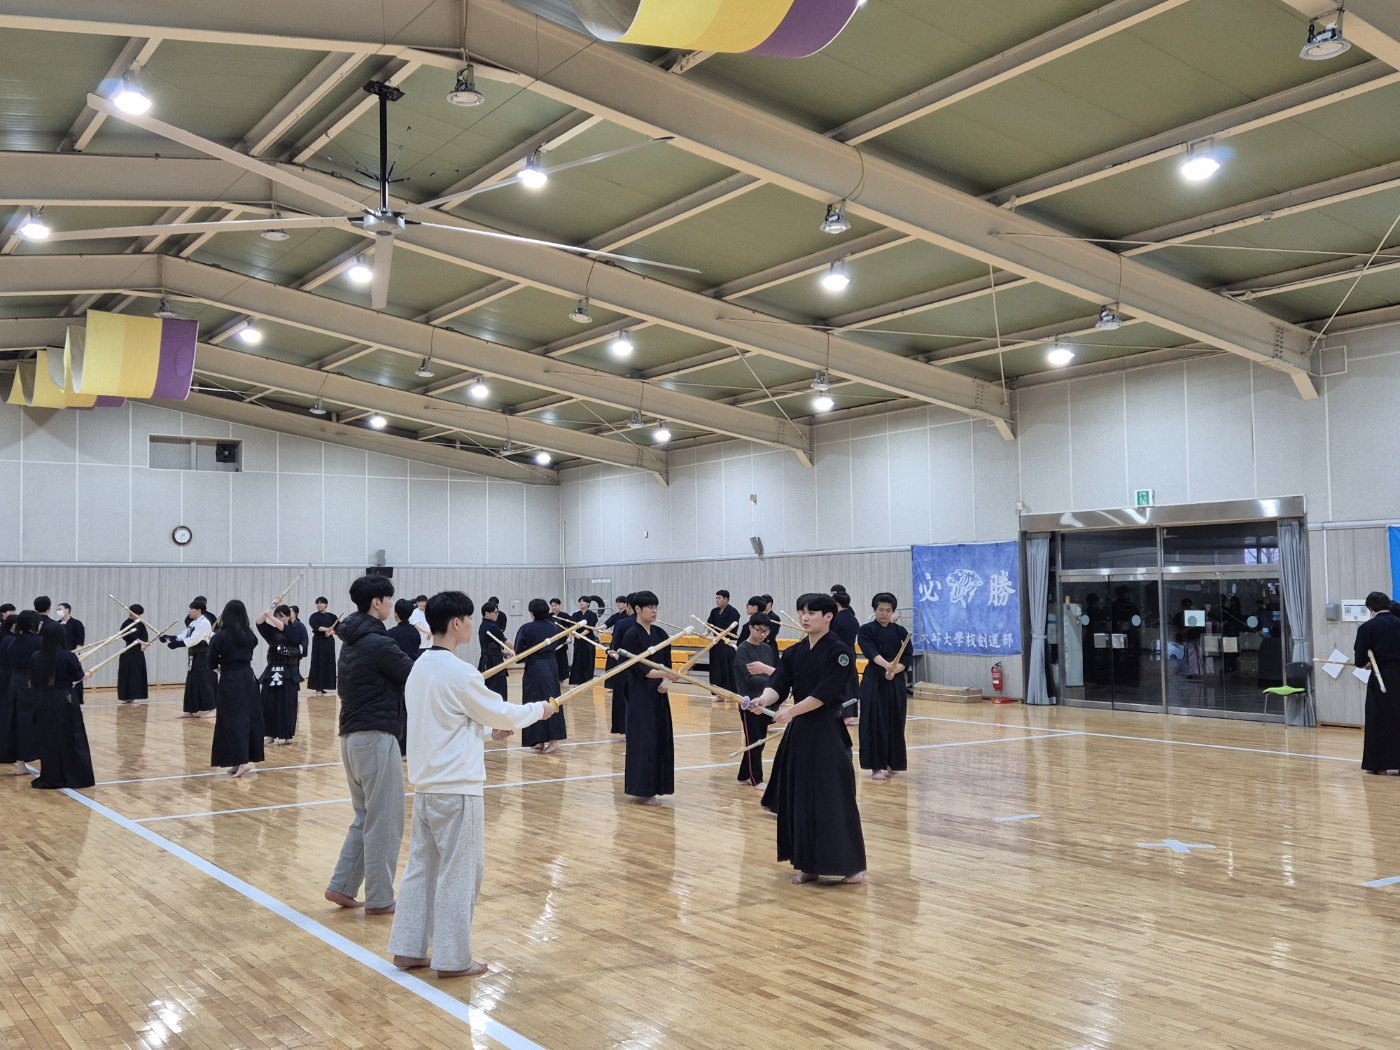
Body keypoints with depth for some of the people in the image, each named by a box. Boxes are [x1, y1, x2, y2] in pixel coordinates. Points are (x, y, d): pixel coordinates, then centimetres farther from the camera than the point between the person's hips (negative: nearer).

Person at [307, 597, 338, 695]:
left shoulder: (331, 616, 8)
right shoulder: (314, 616, 1)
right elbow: (316, 627, -17)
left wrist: (331, 632, -13)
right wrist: (327, 629, -26)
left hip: (329, 642, 3)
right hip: (318, 642, -3)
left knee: (329, 664, 2)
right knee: (318, 664, -8)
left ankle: (325, 686, 11)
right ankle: (318, 688, -7)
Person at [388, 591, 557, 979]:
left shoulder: (420, 667, 8)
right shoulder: (459, 672, -19)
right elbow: (501, 713, -9)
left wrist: (488, 730, 18)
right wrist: (540, 709, 7)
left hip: (425, 784, 9)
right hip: (457, 788, -8)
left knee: (421, 866, 15)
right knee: (460, 872, 2)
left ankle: (408, 949, 23)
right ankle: (452, 959, 10)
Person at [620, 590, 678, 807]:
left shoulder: (660, 634, 10)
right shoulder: (631, 635, -11)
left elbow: (667, 663, 10)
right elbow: (639, 668, -18)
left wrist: (666, 681, -10)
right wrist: (666, 674, -28)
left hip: (658, 694, 7)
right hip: (640, 695, -7)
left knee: (660, 739, 8)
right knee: (643, 740, -6)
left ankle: (652, 788, 17)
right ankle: (642, 791, 2)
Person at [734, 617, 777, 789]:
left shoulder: (768, 649, 10)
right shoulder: (743, 650, -10)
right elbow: (750, 677, -19)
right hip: (749, 702, -6)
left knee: (760, 741, 11)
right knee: (754, 741, 0)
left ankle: (744, 775, 23)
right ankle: (756, 779, 9)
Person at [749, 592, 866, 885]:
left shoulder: (839, 652, -10)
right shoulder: (794, 652, 8)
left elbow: (825, 693, -19)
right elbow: (778, 684, -3)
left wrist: (790, 712, -24)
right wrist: (764, 699, -25)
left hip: (829, 732, -6)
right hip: (800, 731, 6)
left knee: (835, 797, -5)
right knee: (800, 796, 8)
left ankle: (853, 865, 8)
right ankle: (809, 864, 19)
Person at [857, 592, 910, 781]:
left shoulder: (900, 632, 7)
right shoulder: (867, 630, -2)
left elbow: (906, 659, 1)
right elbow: (872, 653, -19)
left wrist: (894, 670, -19)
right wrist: (887, 665, -38)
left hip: (896, 683, 3)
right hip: (874, 682, -3)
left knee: (895, 723, 6)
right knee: (875, 723, -5)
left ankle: (891, 763, 21)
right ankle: (876, 767, 3)